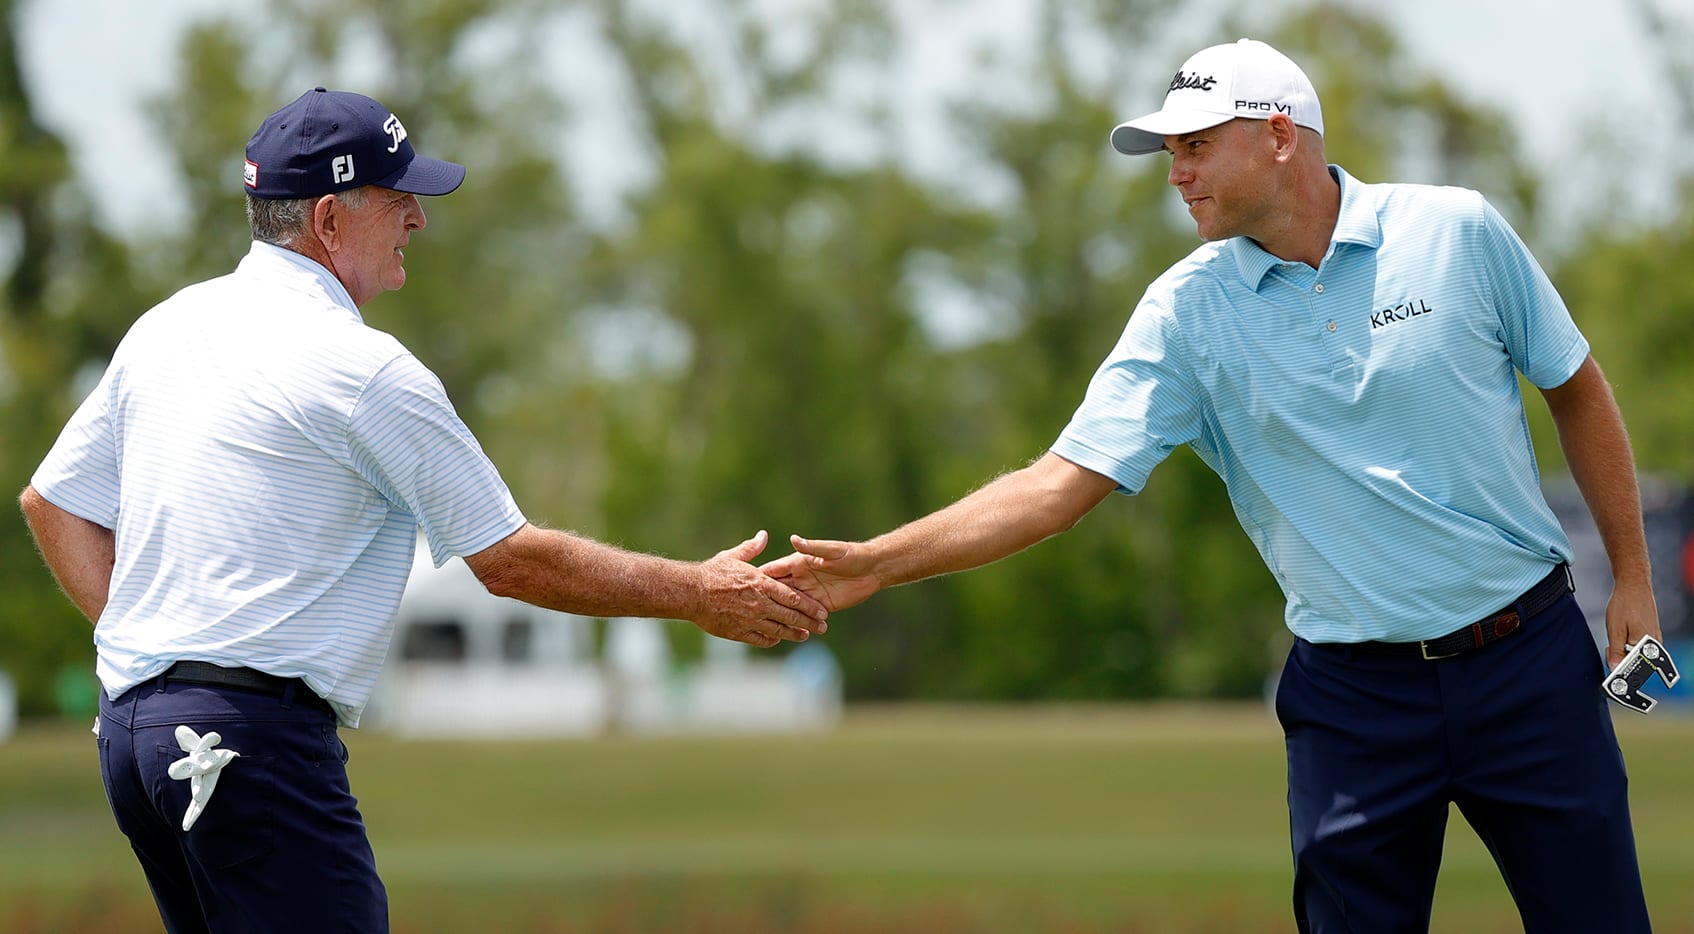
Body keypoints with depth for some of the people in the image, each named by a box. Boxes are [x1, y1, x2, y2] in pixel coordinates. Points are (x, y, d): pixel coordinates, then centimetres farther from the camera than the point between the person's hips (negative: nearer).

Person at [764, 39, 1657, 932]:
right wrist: (877, 562, -18)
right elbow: (1062, 482, -8)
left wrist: (1633, 575, 7)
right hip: (1354, 691, 1)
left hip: (1531, 658, 0)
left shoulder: (1458, 231, -3)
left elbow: (1577, 391, 9)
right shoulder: (1187, 311, -3)